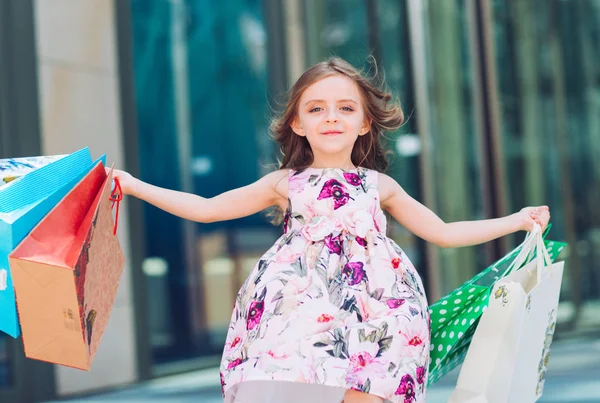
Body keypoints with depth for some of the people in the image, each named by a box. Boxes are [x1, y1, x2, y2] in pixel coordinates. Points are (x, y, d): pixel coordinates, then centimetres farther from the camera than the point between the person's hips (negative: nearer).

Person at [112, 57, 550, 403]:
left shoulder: (379, 186, 19)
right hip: (296, 309, 0)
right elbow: (206, 209, 19)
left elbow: (444, 233, 26)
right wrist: (135, 186, 14)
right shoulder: (284, 183, 18)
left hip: (367, 312, 0)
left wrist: (518, 220, 25)